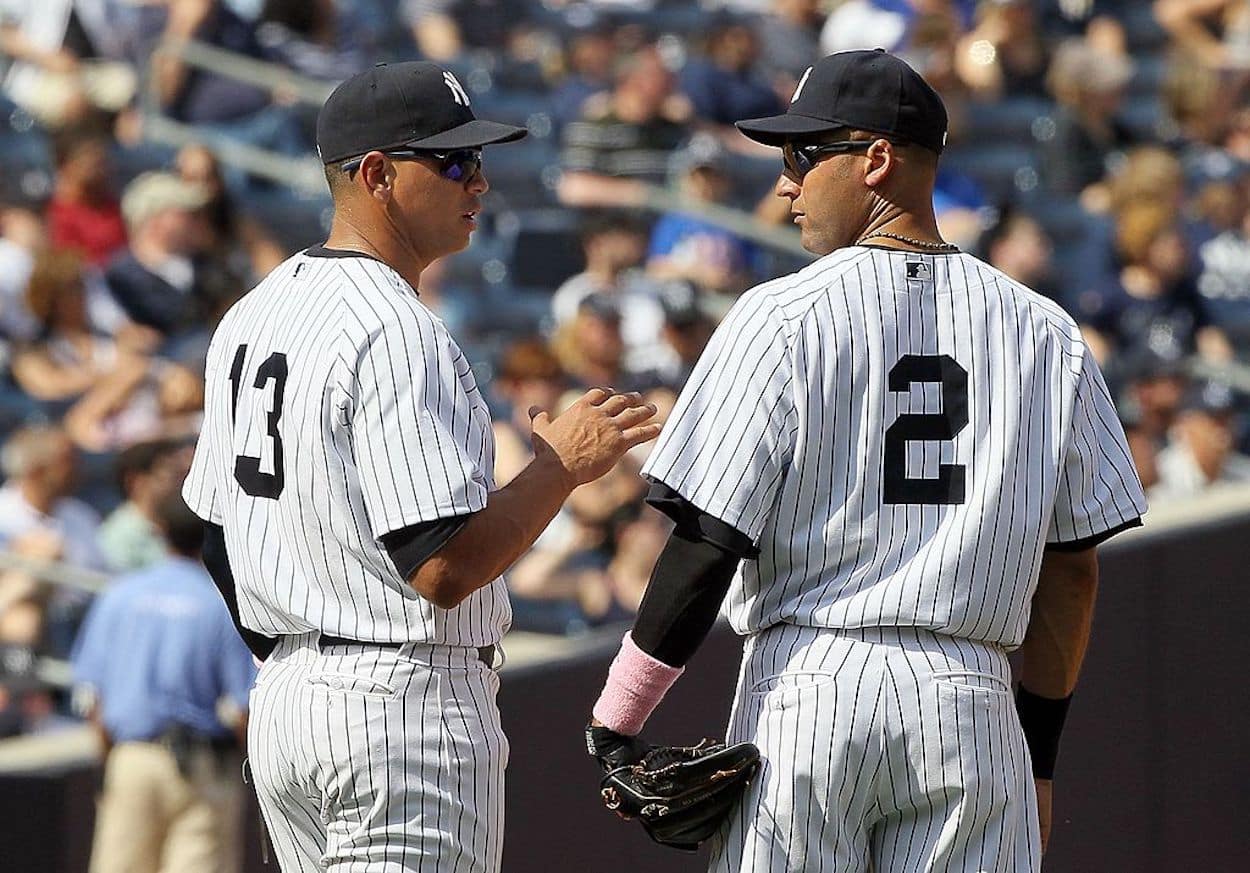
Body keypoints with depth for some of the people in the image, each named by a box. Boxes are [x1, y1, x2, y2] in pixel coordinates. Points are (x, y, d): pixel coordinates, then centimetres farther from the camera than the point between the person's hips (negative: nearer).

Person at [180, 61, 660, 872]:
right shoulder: (395, 330, -17)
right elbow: (445, 565, -22)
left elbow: (221, 539, 19)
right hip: (406, 707, -10)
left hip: (281, 707, 10)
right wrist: (565, 463, -11)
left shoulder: (250, 317, 13)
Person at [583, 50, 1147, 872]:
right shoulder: (1045, 332, 9)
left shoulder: (783, 316, -3)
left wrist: (616, 717, -1)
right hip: (971, 703, 3)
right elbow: (1071, 567, 10)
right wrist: (1040, 756, 19)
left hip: (806, 689, -3)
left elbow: (708, 543, -8)